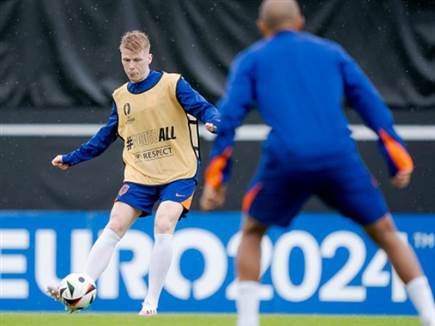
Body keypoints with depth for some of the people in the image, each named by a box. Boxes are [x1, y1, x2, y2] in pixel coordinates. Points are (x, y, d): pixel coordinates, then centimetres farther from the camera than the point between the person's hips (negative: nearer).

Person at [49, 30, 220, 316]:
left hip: (178, 174, -4)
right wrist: (71, 159, 21)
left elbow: (203, 108, -14)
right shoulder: (121, 97, 10)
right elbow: (106, 137, 21)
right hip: (139, 175, 5)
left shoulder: (173, 85, -6)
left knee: (163, 226, -21)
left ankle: (151, 302, -13)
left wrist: (213, 122, -37)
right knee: (114, 226, -9)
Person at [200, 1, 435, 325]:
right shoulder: (331, 52, 23)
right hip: (340, 157, 1)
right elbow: (372, 104, 14)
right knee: (386, 233, 16)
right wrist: (398, 158, 10)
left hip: (285, 161, -1)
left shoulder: (250, 60, 19)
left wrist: (216, 178, 6)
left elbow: (228, 117, 6)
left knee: (252, 232, 23)